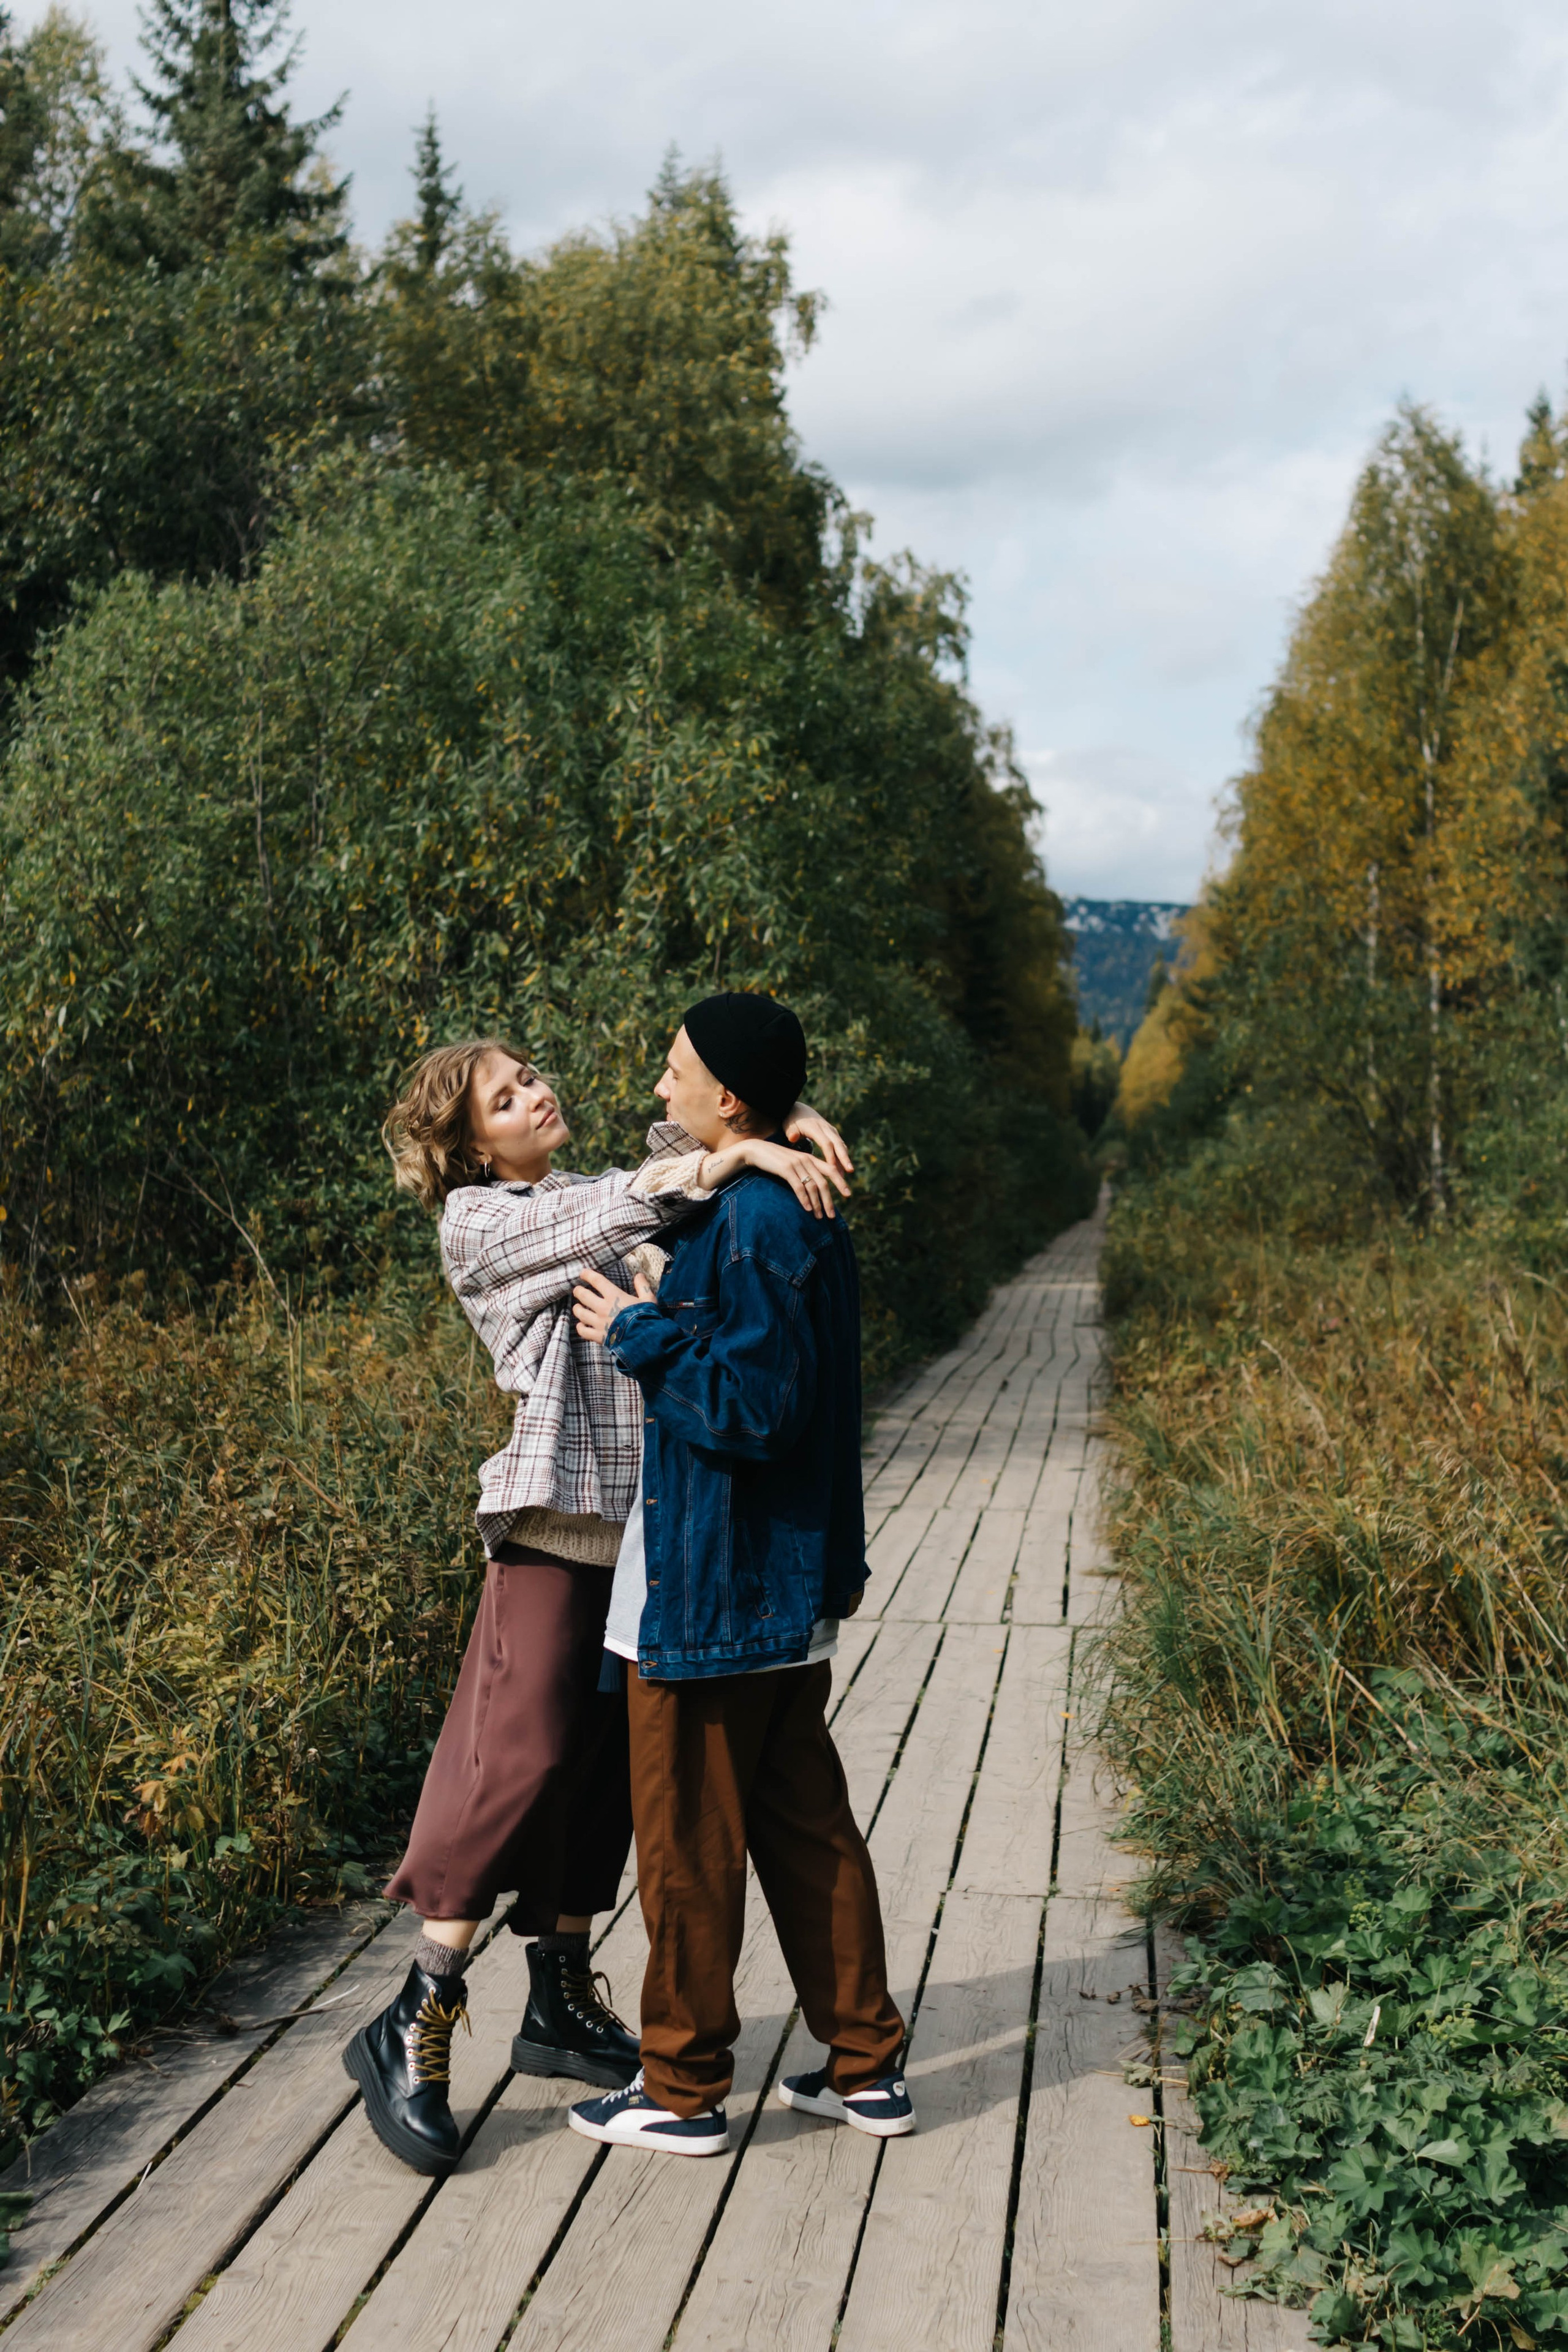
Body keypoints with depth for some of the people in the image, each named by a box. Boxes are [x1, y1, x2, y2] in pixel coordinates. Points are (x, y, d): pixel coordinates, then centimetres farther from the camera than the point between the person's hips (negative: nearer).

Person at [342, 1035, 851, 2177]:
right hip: (556, 1523, -7)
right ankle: (412, 2029, 2)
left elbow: (687, 1145, 15)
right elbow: (618, 1212, -16)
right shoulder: (478, 1219, -1)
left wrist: (777, 1127, -7)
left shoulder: (601, 1196, 18)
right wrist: (740, 1155, -22)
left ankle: (561, 2006, 24)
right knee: (522, 1758, -10)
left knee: (608, 1770, 11)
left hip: (648, 1524, 7)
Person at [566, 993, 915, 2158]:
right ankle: (866, 2064, 26)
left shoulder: (750, 1227, -21)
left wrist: (641, 1334, -15)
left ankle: (685, 2091, 19)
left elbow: (753, 1407, -25)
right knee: (804, 1822, 17)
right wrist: (657, 1316, 13)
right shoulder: (801, 1212, 10)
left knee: (689, 1840, 5)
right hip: (790, 1584, 10)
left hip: (715, 1587, -10)